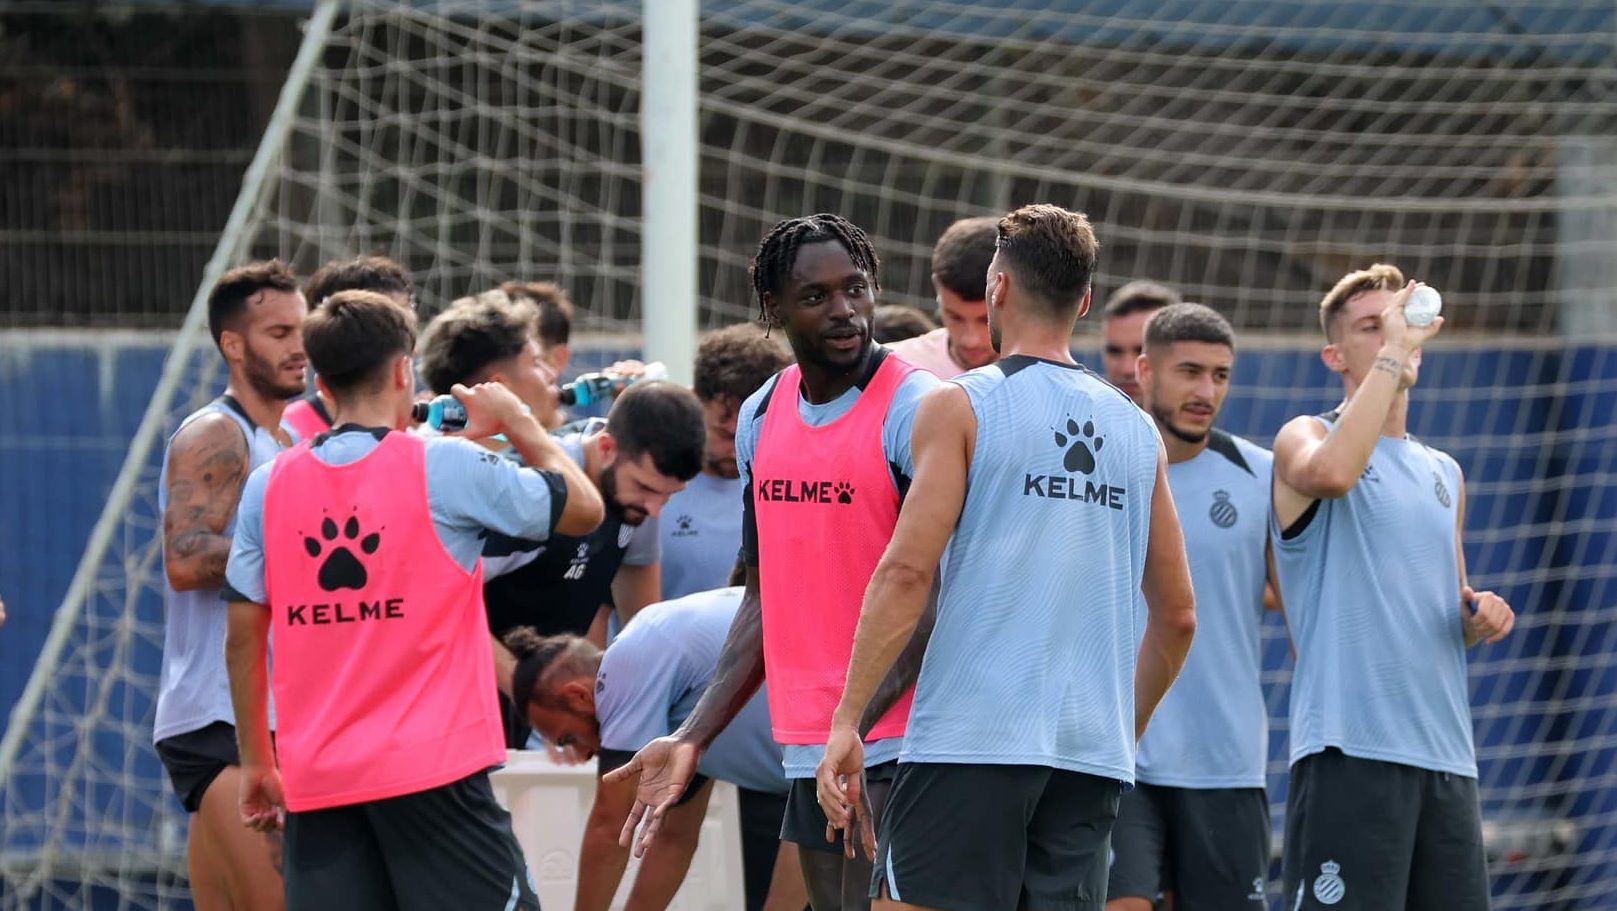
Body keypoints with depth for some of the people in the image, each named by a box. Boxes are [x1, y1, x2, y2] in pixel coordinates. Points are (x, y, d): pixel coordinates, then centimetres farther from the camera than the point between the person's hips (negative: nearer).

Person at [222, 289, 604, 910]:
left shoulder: (268, 487, 6)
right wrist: (518, 423, 21)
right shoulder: (445, 468, -6)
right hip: (432, 766, -4)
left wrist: (257, 763, 19)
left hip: (316, 782, 4)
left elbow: (243, 638, 10)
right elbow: (583, 507, 6)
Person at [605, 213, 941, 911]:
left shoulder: (914, 410, -10)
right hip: (806, 751, 7)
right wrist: (691, 740, 14)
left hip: (895, 752, -7)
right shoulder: (761, 418, 13)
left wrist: (853, 726, -23)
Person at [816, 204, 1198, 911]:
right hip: (1094, 753, 5)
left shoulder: (960, 408, -1)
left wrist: (846, 719, -9)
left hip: (971, 739, -5)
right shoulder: (1136, 431, 14)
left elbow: (907, 570, -11)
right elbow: (1177, 615, 17)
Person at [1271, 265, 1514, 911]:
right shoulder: (1305, 439, 2)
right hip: (1349, 750, -7)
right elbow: (1329, 471, -25)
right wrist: (1392, 354, -18)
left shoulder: (1444, 474, 22)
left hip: (1445, 753, 7)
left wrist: (1480, 619, 7)